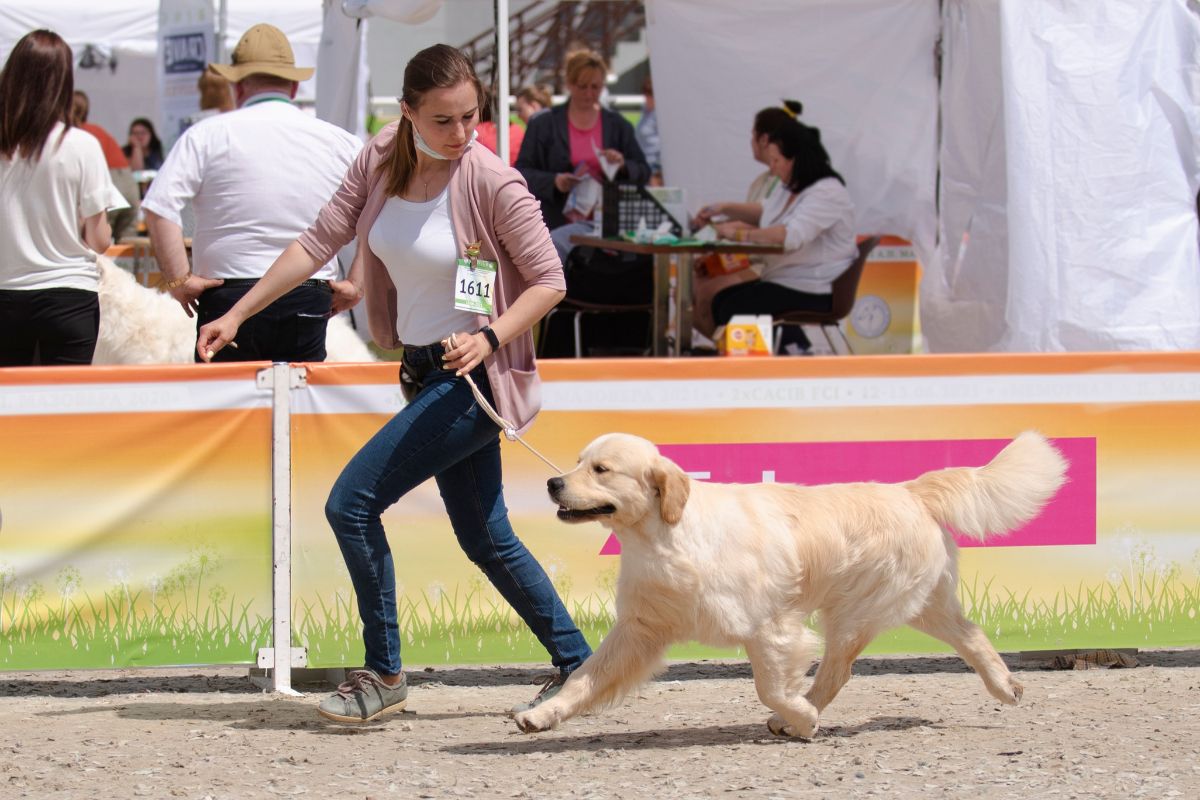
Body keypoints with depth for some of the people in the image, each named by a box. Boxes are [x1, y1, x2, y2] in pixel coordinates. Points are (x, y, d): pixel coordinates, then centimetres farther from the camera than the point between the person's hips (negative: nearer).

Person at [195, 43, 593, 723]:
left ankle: (384, 674, 0)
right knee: (485, 538, 13)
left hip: (474, 376, -7)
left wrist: (491, 335, -26)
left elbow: (549, 282, -12)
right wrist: (236, 315, 3)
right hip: (425, 372, 7)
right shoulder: (380, 162, -1)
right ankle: (577, 664, 25)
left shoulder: (493, 183, -17)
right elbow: (319, 244, 5)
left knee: (353, 503, -12)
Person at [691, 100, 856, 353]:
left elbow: (791, 236, -34)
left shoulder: (827, 193, -20)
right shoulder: (789, 188, 14)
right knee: (722, 301, -2)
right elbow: (766, 212, 36)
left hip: (815, 293, -10)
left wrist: (741, 234, -25)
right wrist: (725, 209, 21)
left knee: (735, 310, -17)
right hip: (781, 280, 10)